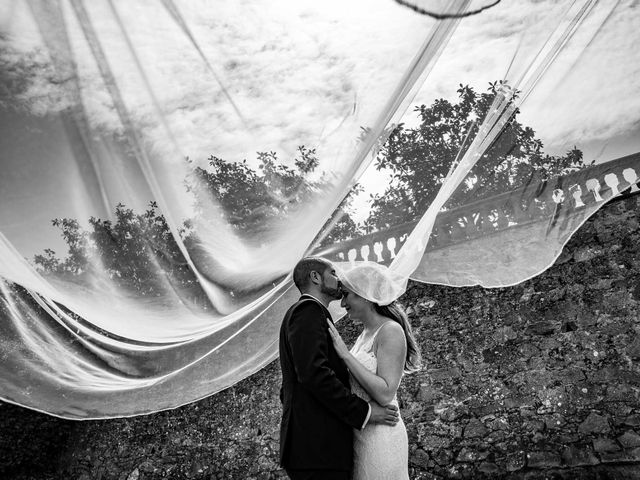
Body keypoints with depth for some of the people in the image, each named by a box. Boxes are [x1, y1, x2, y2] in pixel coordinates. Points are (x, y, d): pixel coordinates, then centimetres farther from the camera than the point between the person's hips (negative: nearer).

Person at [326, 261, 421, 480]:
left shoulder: (391, 331, -14)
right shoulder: (365, 334, 11)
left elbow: (385, 394, -22)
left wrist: (345, 354, -20)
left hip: (380, 436, -8)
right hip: (358, 435, 8)